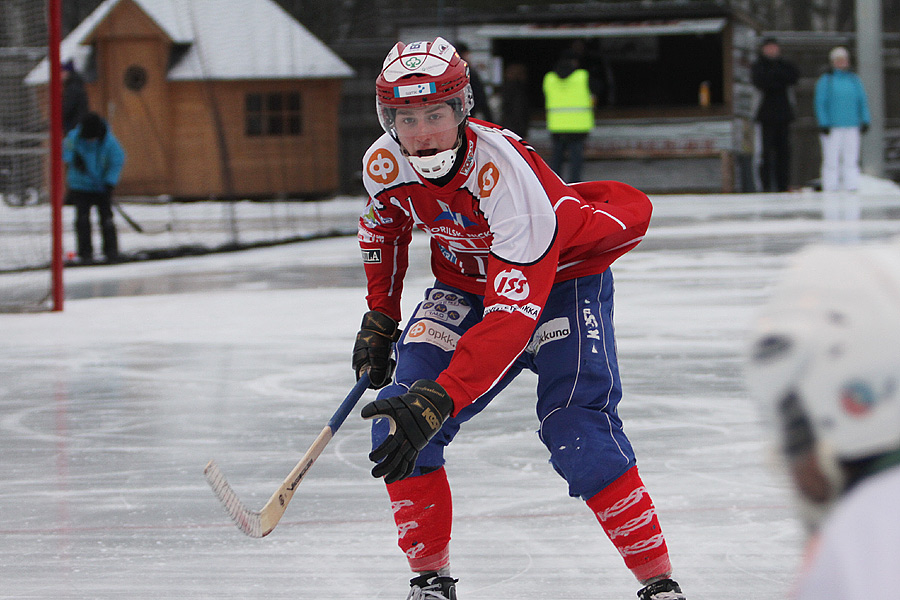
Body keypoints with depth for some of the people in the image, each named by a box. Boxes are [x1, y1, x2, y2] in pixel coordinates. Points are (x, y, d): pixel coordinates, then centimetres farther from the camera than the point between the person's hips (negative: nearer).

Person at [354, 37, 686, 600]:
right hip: (465, 279, 6)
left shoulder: (507, 172, -38)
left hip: (562, 276, -6)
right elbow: (385, 226, 9)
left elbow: (513, 313, -44)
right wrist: (380, 316, 14)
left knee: (577, 431, -23)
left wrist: (442, 397, -53)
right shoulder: (384, 164, -19)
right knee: (399, 421, -11)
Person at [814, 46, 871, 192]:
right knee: (831, 159, -4)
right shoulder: (825, 81, 1)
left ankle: (852, 187, 3)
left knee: (851, 159, 1)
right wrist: (823, 124, -10)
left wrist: (865, 121, 6)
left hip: (851, 127, 3)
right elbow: (820, 103, -2)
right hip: (832, 128, -3)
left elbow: (862, 102, 14)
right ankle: (830, 189, -1)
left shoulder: (854, 79, 12)